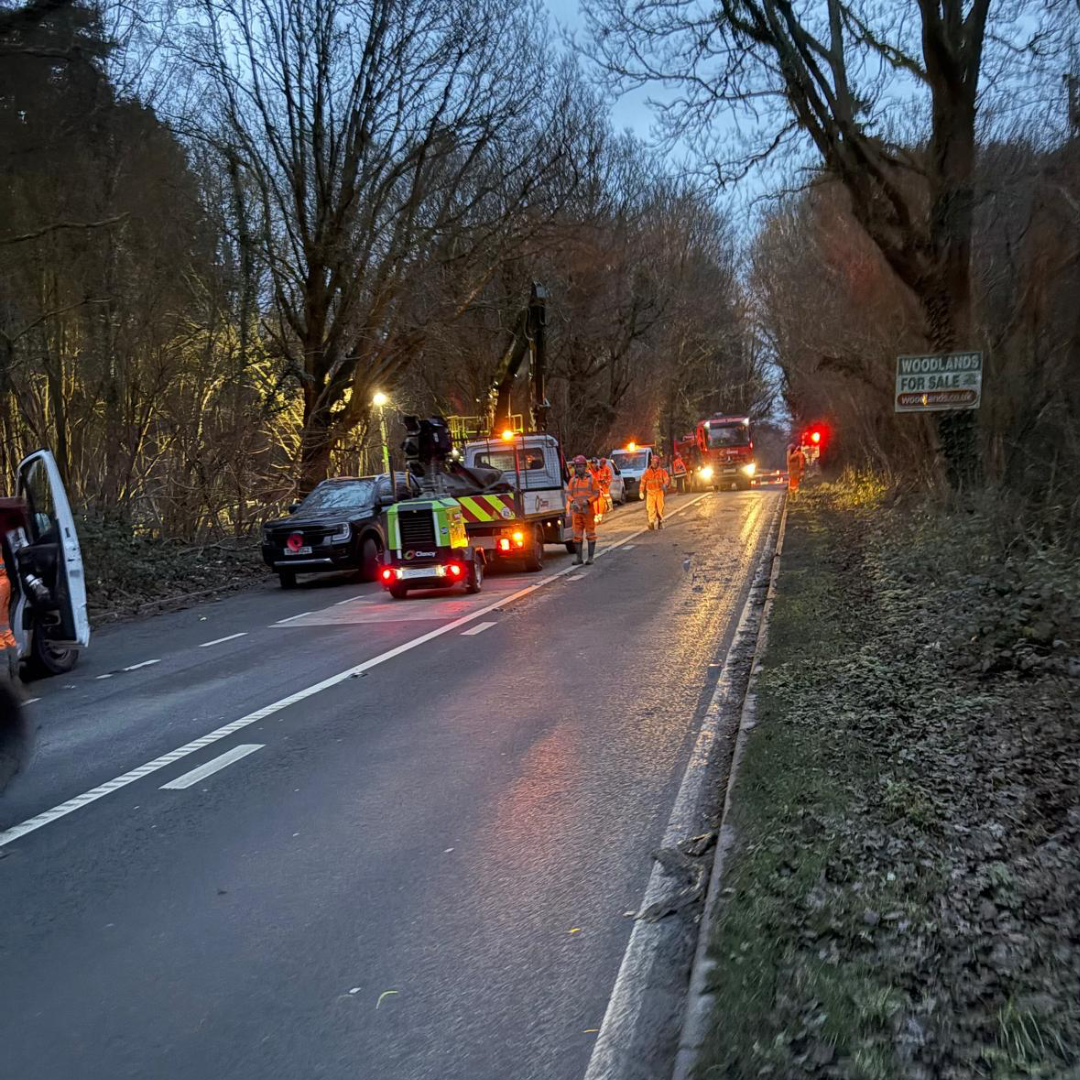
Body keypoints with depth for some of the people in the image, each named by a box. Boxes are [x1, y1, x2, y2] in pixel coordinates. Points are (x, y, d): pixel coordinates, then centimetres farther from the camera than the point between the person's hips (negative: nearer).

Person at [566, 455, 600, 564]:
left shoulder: (591, 479, 0)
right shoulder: (573, 480, 9)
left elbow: (597, 494, -2)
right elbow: (568, 494, 6)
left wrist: (588, 501, -17)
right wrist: (573, 501, -14)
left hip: (588, 510, -3)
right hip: (576, 511, 3)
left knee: (590, 534, 1)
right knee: (577, 534, 4)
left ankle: (590, 557, 5)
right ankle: (578, 558, 10)